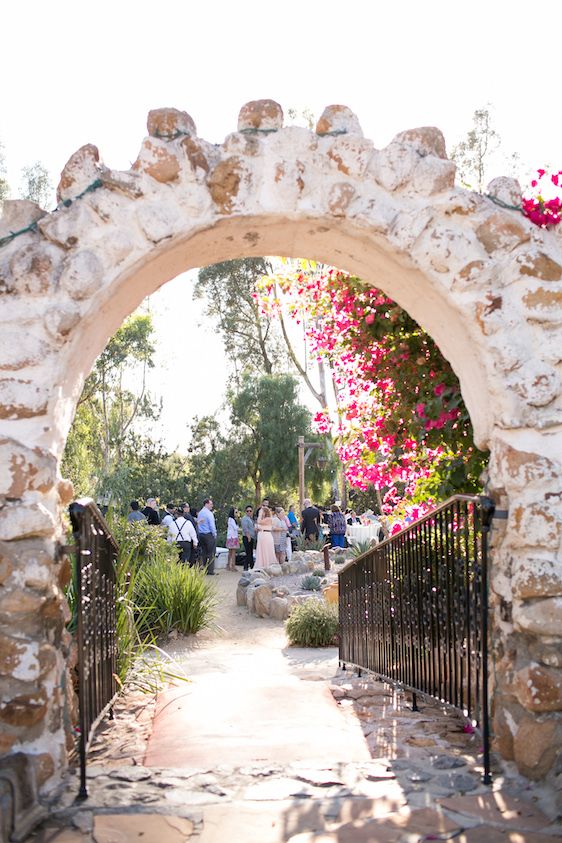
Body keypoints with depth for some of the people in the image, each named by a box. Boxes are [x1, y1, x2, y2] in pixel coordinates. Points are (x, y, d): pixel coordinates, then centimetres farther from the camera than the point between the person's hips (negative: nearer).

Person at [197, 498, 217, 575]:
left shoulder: (200, 513, 11)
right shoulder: (209, 513, -12)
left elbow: (198, 523, 14)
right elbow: (212, 525, -14)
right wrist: (214, 534, -4)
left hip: (201, 534, 8)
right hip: (209, 534, -8)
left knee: (204, 553, 12)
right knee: (211, 553, -4)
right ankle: (210, 570, -7)